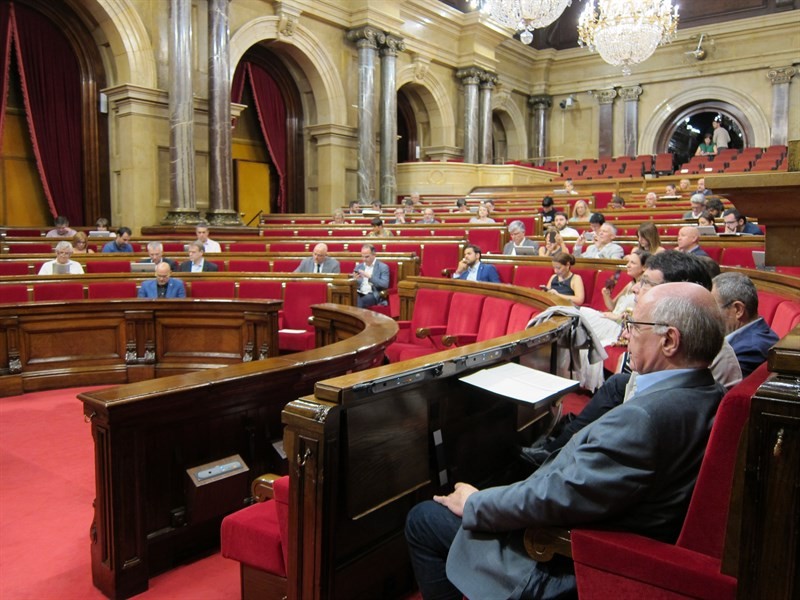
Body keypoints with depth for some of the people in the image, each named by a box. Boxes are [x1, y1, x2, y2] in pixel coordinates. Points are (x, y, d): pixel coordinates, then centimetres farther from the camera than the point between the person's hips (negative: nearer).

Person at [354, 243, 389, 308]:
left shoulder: (383, 267, 3)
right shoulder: (359, 266, 18)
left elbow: (385, 285, -10)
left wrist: (370, 277, -19)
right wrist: (355, 279, -7)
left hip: (374, 295, -4)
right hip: (360, 294, 4)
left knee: (361, 301, -36)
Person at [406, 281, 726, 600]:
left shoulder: (646, 415, -33)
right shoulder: (707, 395, -4)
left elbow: (559, 497, -28)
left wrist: (473, 504, -13)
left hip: (565, 567, -9)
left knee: (422, 520, 4)